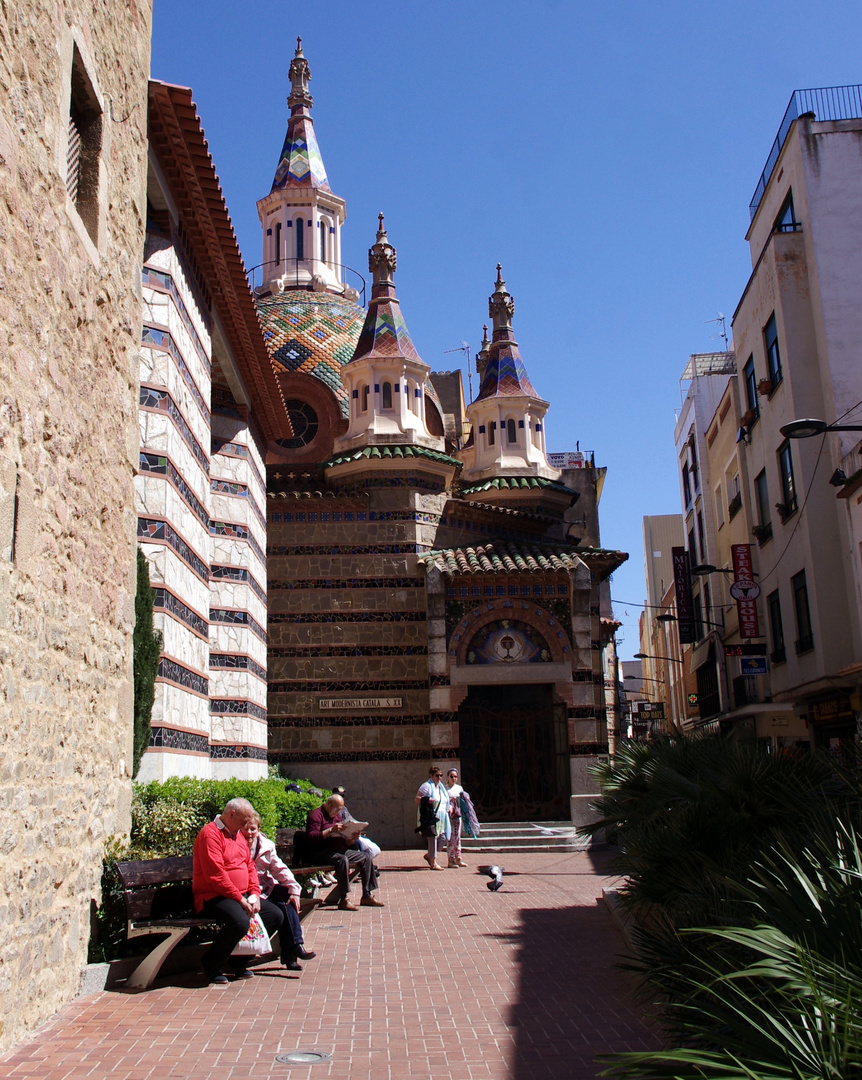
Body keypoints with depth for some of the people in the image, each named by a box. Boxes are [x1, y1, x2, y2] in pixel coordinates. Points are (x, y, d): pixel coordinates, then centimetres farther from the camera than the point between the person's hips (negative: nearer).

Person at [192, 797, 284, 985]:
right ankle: (211, 966, -9)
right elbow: (216, 875, -21)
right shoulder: (211, 834, -13)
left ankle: (240, 961, 8)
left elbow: (250, 867, 18)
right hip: (213, 897, -9)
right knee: (240, 922, -35)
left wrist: (255, 894, 0)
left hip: (242, 896, 10)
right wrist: (239, 899, -20)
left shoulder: (238, 834, 18)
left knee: (276, 915, 0)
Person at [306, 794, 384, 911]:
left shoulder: (337, 815, 20)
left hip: (340, 851, 9)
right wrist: (331, 830, -27)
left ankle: (367, 896, 1)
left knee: (366, 857, -2)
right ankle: (344, 900, -32)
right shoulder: (316, 815, -6)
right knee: (342, 860, -37)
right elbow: (312, 838, -21)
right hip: (321, 852, -9)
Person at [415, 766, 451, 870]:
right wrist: (427, 800, -27)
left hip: (440, 818, 8)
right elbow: (417, 799, -10)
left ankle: (429, 856, 23)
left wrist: (449, 808, 12)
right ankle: (433, 863, 3)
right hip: (430, 817, -8)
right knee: (433, 838, -7)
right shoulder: (427, 786, -6)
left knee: (442, 838, 4)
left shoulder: (441, 787, 18)